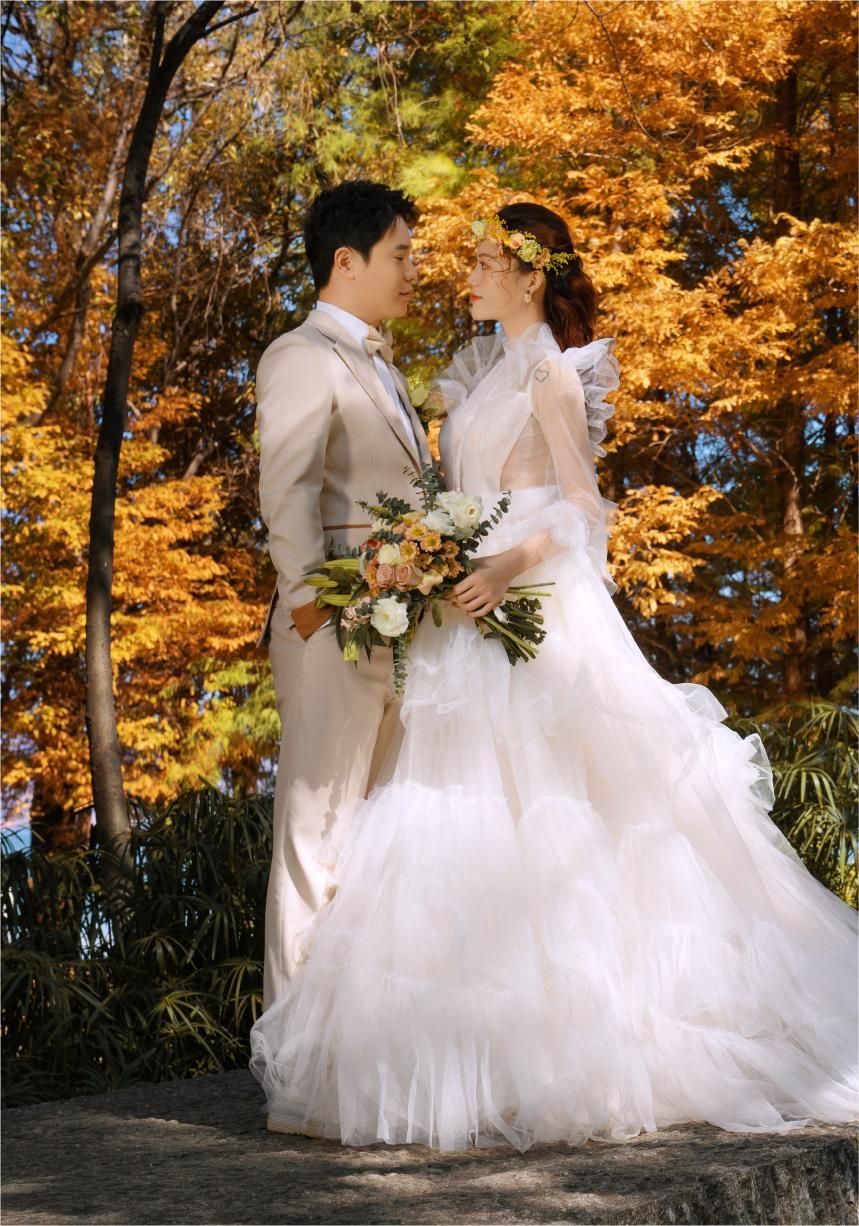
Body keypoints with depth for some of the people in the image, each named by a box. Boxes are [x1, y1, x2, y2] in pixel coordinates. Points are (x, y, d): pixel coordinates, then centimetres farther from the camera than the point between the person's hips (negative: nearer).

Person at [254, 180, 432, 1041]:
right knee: (320, 824, -6)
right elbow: (287, 493, -15)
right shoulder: (303, 358, -4)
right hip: (337, 626, -9)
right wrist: (313, 602, -22)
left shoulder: (378, 368, 24)